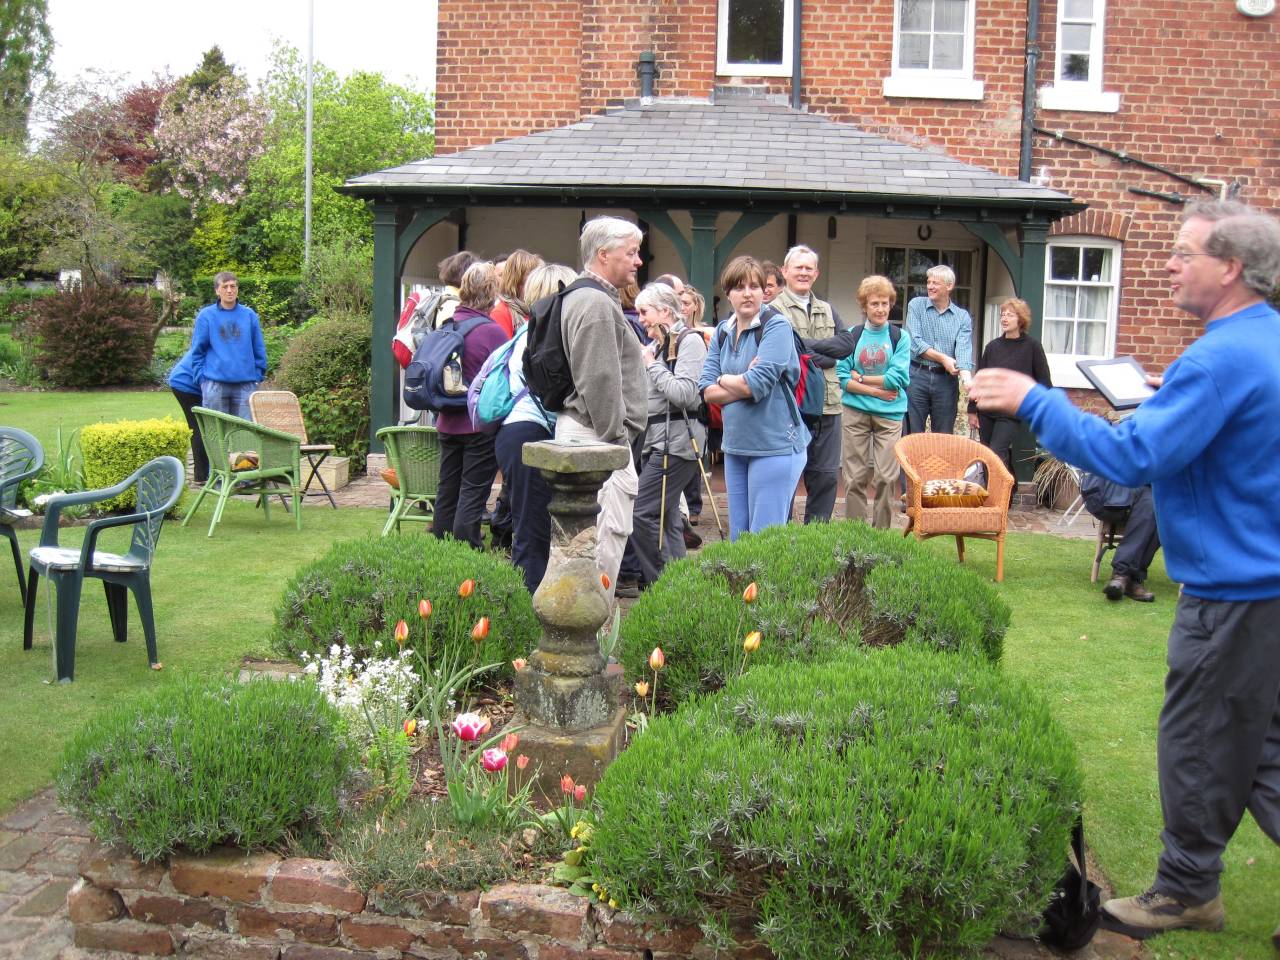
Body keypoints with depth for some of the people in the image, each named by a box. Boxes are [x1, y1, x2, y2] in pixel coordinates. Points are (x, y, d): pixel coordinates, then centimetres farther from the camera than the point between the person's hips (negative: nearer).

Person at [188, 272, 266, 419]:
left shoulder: (249, 315, 7)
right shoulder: (206, 316, 3)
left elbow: (259, 349, 10)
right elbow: (197, 351, 4)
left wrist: (258, 376, 5)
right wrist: (202, 377, -3)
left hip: (246, 384, 1)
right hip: (215, 384, -1)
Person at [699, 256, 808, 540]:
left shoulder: (776, 326, -10)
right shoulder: (723, 331, 9)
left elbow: (758, 384, -20)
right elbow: (707, 392, 2)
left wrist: (724, 380, -2)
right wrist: (743, 383, -13)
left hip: (774, 445, -6)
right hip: (736, 446, 7)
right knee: (737, 536, 13)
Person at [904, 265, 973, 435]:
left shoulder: (963, 316, 6)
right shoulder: (916, 305, 4)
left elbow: (964, 349, -9)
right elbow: (915, 342, -7)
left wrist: (966, 378, -27)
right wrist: (943, 359, -9)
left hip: (946, 380, 1)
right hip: (917, 376, -1)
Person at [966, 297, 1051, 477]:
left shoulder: (1032, 346, -3)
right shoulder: (993, 346, 7)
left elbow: (1044, 381, 0)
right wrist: (973, 411, 8)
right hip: (987, 410, 5)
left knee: (996, 455, -14)